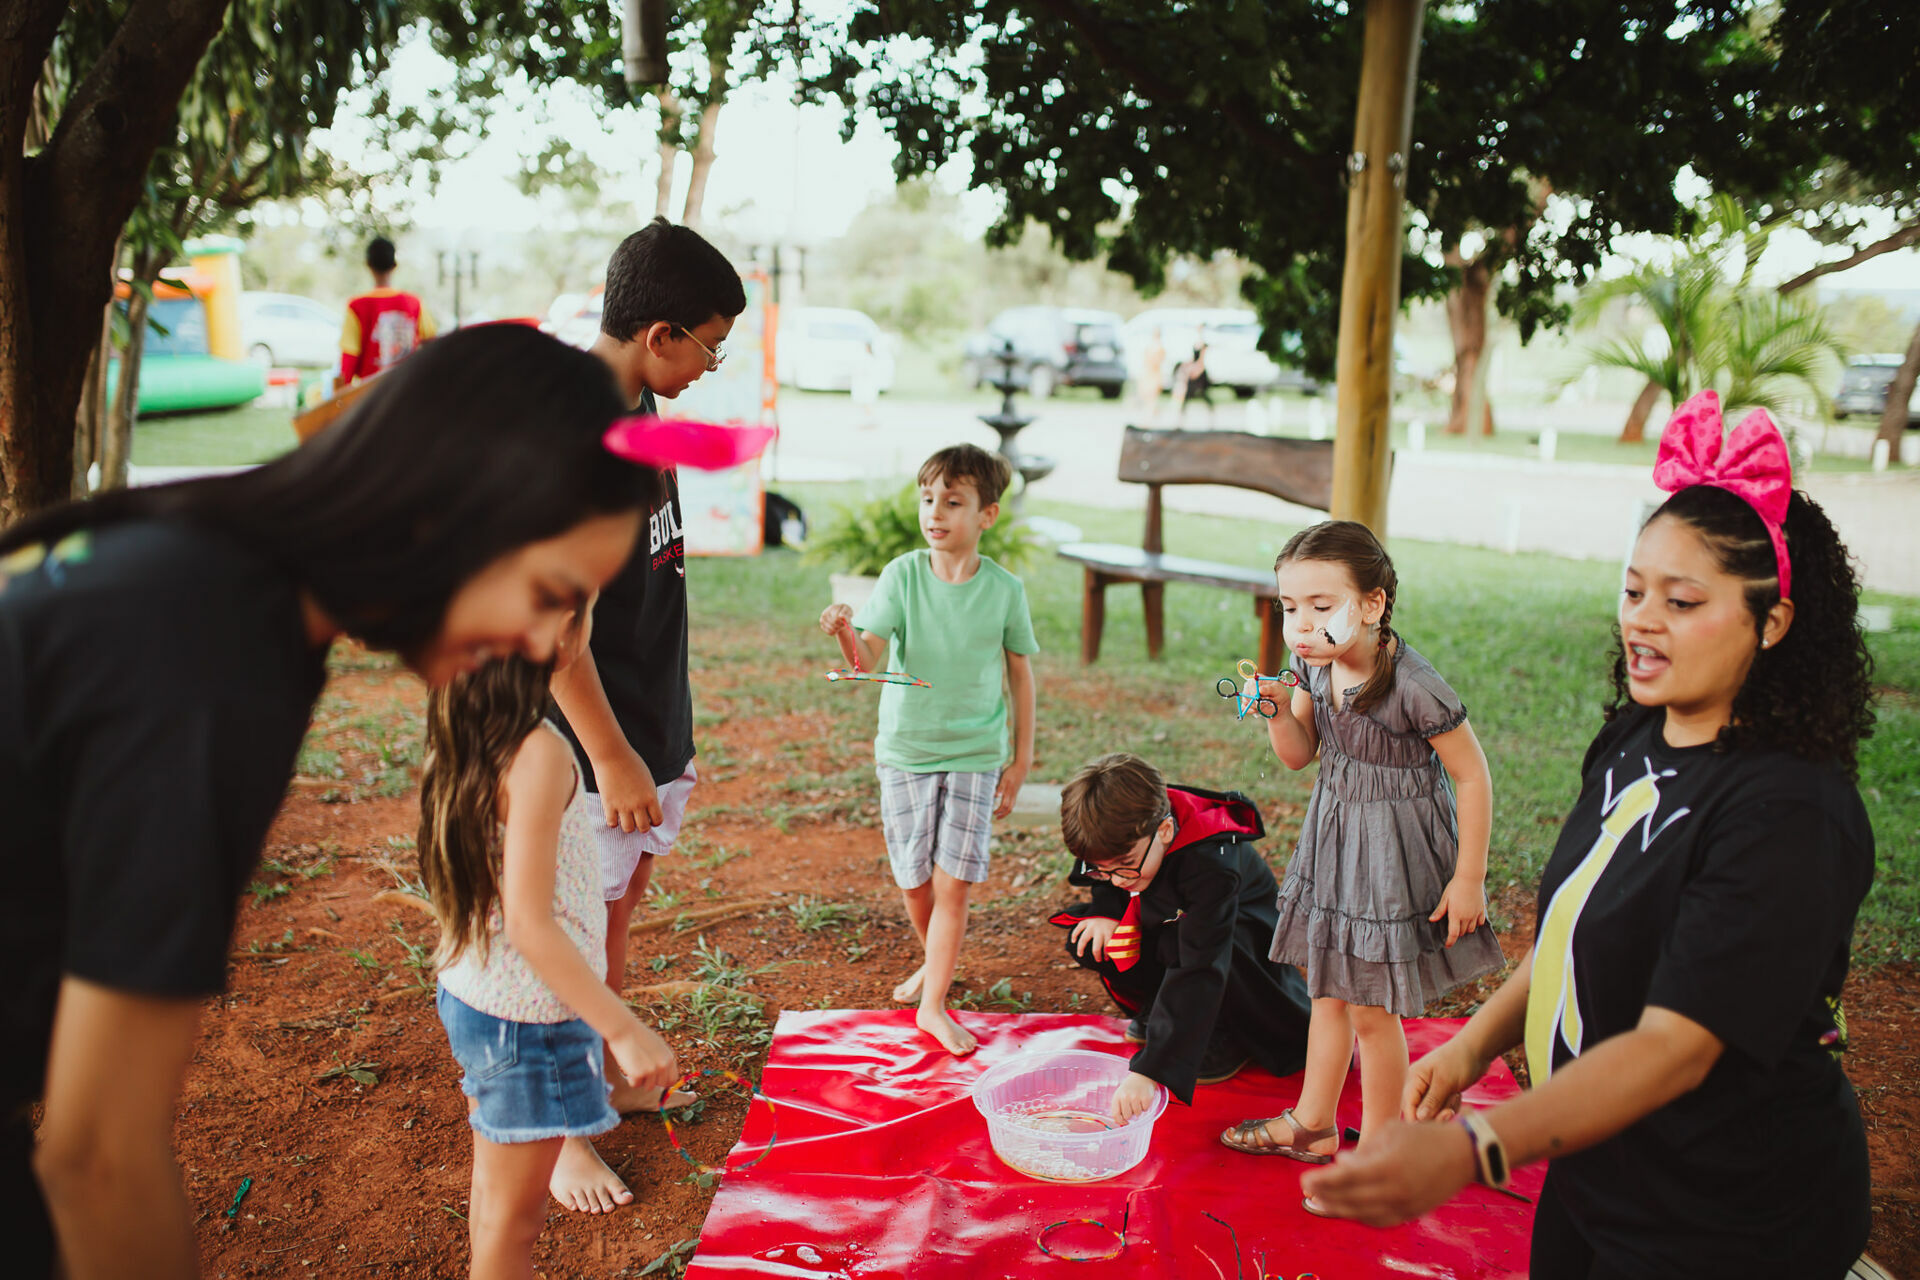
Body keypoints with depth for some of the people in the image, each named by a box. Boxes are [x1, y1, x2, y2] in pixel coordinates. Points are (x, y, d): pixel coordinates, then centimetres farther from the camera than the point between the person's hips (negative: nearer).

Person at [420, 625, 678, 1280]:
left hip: (470, 992, 8)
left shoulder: (473, 731, -1)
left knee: (496, 1189, 25)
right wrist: (627, 1030, -26)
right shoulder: (540, 753, -27)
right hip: (526, 1016, -8)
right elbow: (529, 923, -28)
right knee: (514, 1213, 10)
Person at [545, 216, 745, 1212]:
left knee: (618, 916, 22)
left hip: (649, 726, 9)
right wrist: (610, 756, -21)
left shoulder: (637, 413, 8)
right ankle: (561, 1131, 22)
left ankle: (612, 1077, 39)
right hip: (593, 740, -9)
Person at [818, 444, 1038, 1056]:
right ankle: (936, 962, 40)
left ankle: (933, 1006, 10)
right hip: (904, 750, 1)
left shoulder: (1004, 589, -7)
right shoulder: (903, 574, -8)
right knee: (914, 881, 12)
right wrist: (847, 634, -39)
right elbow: (872, 658, -16)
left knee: (953, 883, -4)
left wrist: (1021, 760, 5)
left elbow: (1020, 674, 3)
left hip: (975, 754, -1)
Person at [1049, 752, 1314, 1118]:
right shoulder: (1121, 835, -22)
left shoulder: (1211, 863, -40)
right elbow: (1108, 882, 5)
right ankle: (1157, 1008, 5)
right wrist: (1108, 910, -20)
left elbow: (1199, 972, -47)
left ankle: (1227, 1036, -10)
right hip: (1167, 925, 6)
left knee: (1180, 945, -38)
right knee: (1087, 941, -20)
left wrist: (1148, 1071, -54)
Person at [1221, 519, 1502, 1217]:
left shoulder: (1414, 686, -27)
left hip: (1394, 849, -7)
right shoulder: (1312, 665, -7)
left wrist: (1467, 878, -15)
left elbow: (1473, 776, -18)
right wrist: (1279, 708, -15)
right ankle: (1313, 1123, 38)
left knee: (1371, 1009, 4)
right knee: (1328, 989, 21)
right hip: (1333, 835, 7)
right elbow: (1298, 756, 6)